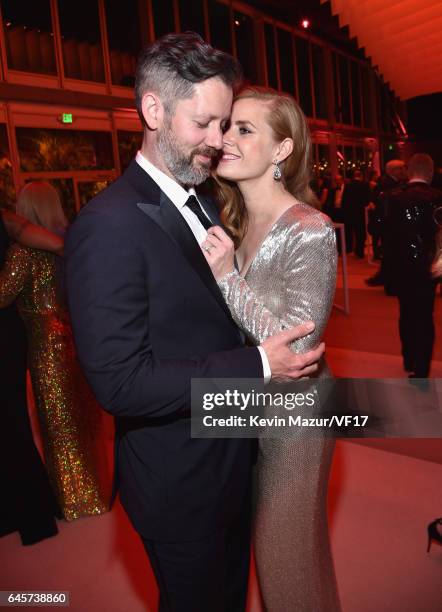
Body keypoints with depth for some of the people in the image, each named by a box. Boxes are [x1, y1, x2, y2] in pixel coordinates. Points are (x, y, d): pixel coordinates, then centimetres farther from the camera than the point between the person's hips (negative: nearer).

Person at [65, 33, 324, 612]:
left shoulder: (205, 203, 4)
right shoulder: (109, 224, -24)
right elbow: (119, 381, -27)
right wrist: (257, 365, -27)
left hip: (231, 455, 8)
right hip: (178, 481, -7)